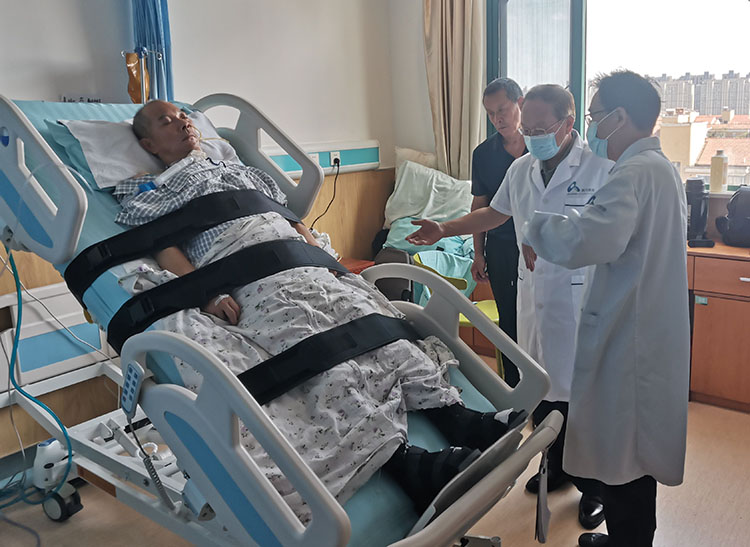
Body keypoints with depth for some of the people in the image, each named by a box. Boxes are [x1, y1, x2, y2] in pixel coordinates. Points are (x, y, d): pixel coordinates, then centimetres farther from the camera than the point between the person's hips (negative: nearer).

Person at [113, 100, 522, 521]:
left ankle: (458, 418, -27)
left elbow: (292, 218, 33)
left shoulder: (243, 171, 37)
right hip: (250, 284, -6)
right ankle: (410, 463, -43)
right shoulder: (151, 190, 21)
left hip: (306, 268, 6)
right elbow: (164, 249, 4)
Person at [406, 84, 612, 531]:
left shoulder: (600, 168, -12)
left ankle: (595, 487, 25)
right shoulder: (521, 169, 9)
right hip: (534, 295, 6)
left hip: (581, 297, -6)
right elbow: (495, 213, 23)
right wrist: (444, 230, 16)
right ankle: (557, 467, 38)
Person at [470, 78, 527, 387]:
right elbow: (480, 205, 9)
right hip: (500, 248, 3)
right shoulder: (483, 154, 4)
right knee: (509, 321, 13)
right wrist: (478, 253, 6)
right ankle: (514, 388, 27)